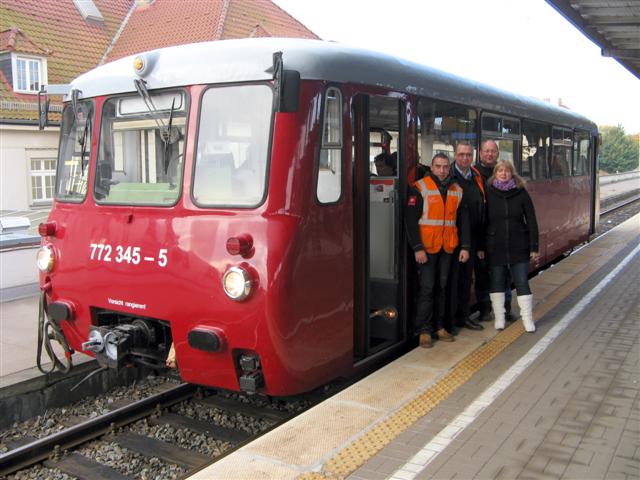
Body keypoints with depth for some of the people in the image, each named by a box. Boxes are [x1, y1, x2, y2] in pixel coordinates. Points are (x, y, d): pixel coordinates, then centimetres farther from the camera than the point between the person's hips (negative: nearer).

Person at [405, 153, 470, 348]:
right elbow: (411, 220, -9)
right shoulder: (420, 188, -5)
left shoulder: (457, 190, 11)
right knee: (427, 287, -5)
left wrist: (465, 247, 7)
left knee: (442, 287, 10)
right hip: (426, 248, -5)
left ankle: (438, 326, 20)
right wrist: (417, 248, -15)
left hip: (448, 248, 5)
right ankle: (424, 330, 3)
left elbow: (463, 220, 15)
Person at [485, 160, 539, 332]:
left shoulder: (521, 193, 0)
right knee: (497, 282, 8)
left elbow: (531, 221, 0)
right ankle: (499, 317, 19)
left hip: (519, 247, 0)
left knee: (522, 282, 1)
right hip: (495, 247, 1)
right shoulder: (489, 194, -1)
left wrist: (534, 247, -4)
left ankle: (527, 318, 11)